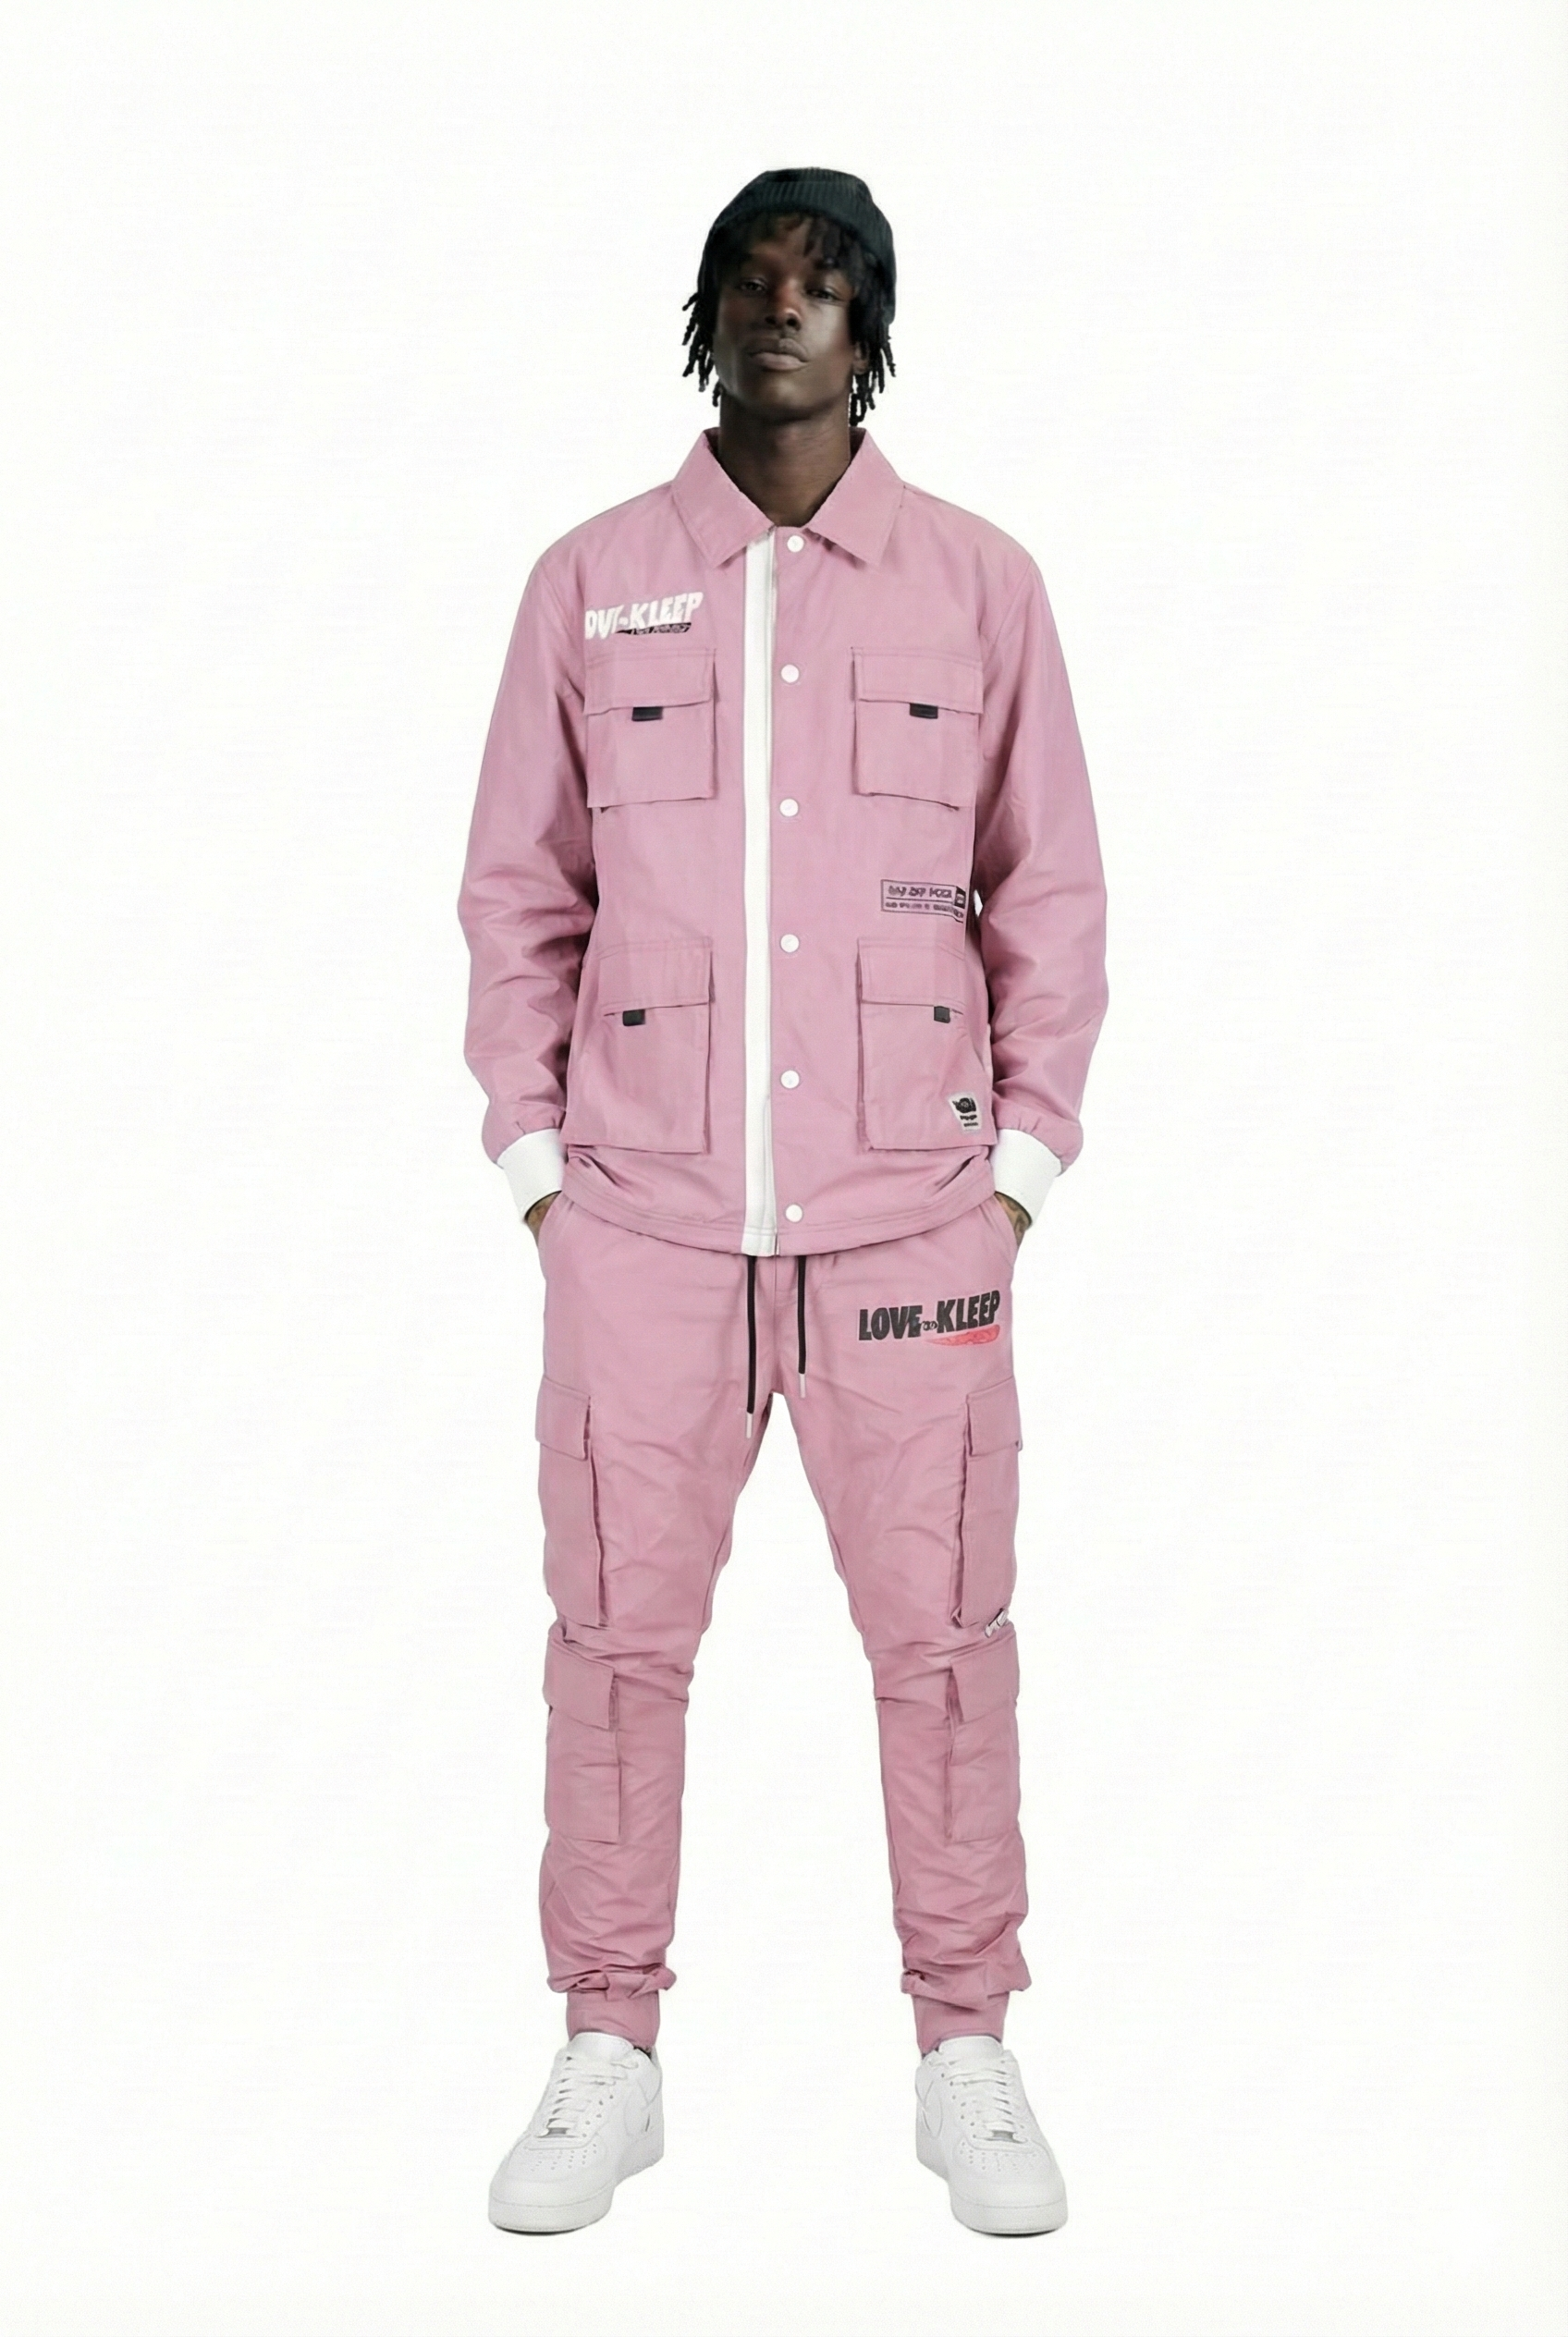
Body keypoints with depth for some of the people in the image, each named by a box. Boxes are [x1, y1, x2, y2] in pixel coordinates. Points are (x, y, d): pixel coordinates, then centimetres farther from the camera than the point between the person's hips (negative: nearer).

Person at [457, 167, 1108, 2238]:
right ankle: (609, 2061, 20)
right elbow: (520, 889, 8)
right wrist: (536, 1161, 2)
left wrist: (1021, 1165, 1)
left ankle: (968, 2058, 20)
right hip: (641, 1224, 1)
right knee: (618, 1637, 5)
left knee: (943, 1639, 5)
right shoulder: (590, 585, 6)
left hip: (909, 1222, 0)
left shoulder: (979, 584, 5)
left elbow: (1050, 894, 7)